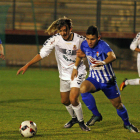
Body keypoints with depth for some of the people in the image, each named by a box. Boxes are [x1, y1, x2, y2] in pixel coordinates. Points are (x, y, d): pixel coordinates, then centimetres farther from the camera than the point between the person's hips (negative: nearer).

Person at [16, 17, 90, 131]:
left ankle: (81, 122, 5)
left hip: (78, 73, -4)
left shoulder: (80, 39, -17)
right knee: (65, 101, 13)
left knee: (73, 99, -19)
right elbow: (42, 54, -9)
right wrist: (27, 65, -14)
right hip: (64, 74, 4)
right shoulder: (56, 39, -14)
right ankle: (74, 118, 42)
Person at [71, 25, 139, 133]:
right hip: (94, 79, 3)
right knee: (83, 88, -30)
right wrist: (75, 67, 8)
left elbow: (112, 56, -45)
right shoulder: (84, 44, -10)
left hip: (108, 81, -3)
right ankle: (96, 115, -14)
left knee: (118, 104, 7)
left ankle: (127, 124, 37)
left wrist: (103, 62, -64)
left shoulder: (102, 45, -26)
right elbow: (81, 54, 14)